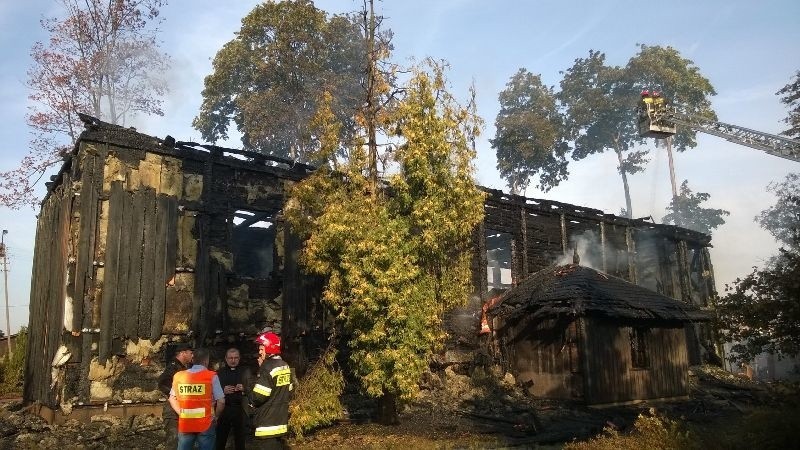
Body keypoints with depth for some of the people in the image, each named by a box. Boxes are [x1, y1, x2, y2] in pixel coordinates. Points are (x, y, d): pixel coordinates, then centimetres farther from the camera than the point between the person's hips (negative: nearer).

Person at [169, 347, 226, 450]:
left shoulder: (178, 376, 5)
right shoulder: (212, 376, -8)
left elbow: (172, 398, 14)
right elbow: (221, 401, -9)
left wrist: (181, 413, 16)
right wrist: (215, 416, 6)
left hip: (185, 423, 3)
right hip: (205, 424, -3)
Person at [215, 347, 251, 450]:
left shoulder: (245, 371, 8)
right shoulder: (219, 372, 9)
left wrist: (244, 389, -15)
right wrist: (223, 391, -12)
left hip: (240, 410, 0)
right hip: (223, 410, 0)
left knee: (240, 439, 9)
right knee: (220, 439, 1)